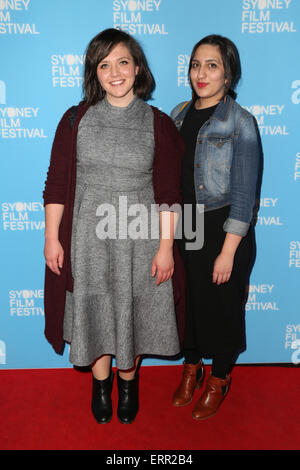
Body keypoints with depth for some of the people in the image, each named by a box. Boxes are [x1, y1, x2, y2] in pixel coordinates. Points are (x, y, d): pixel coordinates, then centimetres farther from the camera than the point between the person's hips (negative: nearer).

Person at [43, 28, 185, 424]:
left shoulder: (160, 124, -2)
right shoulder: (76, 119, 1)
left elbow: (168, 192, -3)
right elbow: (56, 183, 1)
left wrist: (165, 246, -7)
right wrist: (52, 238, -2)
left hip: (139, 237, 0)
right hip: (88, 235, 1)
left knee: (132, 310, 12)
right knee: (94, 309, 13)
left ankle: (128, 380, 39)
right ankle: (101, 381, 38)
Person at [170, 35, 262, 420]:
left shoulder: (240, 122, -11)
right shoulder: (179, 115, 5)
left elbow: (244, 193, -13)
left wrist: (228, 251, -16)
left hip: (223, 232, -4)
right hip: (181, 228, 5)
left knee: (221, 305, 10)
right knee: (186, 299, 16)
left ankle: (219, 380, 35)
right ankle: (191, 367, 41)